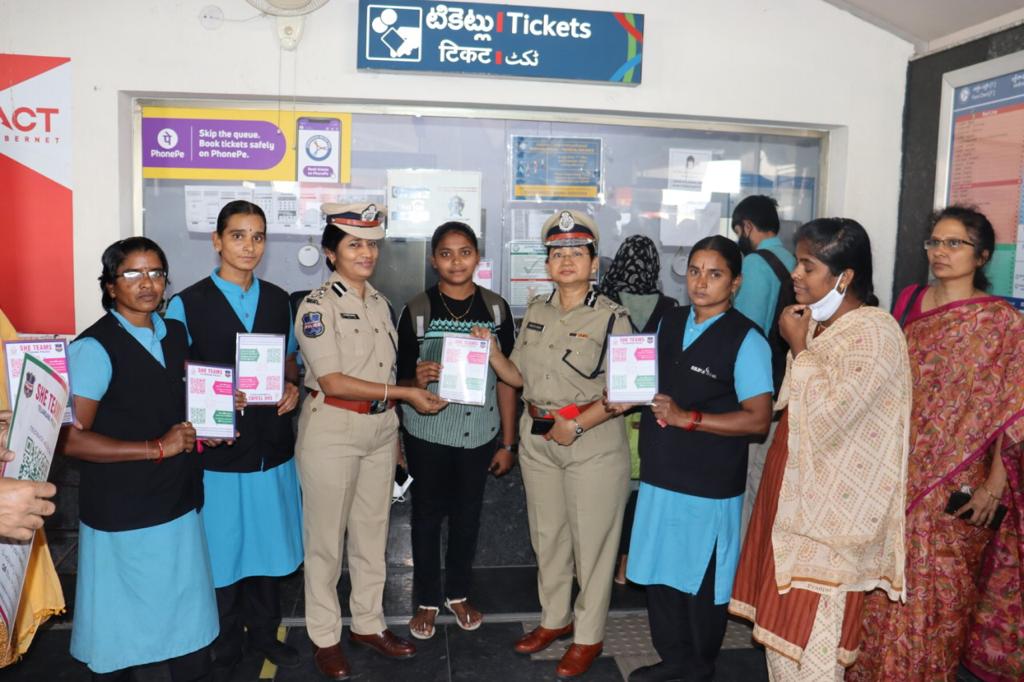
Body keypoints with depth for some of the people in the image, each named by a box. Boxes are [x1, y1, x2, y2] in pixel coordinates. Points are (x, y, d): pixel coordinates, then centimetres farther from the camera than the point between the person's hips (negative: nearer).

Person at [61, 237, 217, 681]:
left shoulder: (177, 334, 6)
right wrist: (156, 448, -20)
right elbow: (71, 439, -19)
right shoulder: (94, 348, -15)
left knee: (189, 618, 18)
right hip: (121, 515, -6)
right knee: (120, 631, 13)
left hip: (180, 503, 6)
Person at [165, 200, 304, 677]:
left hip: (273, 448, 4)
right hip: (218, 451, -3)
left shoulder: (278, 300, 6)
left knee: (268, 546, 16)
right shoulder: (186, 304, -6)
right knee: (222, 553, 11)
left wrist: (291, 387, -4)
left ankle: (263, 633, 38)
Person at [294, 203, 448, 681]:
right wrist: (405, 393, -18)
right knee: (326, 536, 7)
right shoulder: (317, 306, -11)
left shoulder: (379, 302, 10)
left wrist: (396, 434, 13)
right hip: (332, 431, -6)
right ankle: (325, 637, 24)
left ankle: (368, 623, 32)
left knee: (373, 532, 15)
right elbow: (332, 381, -18)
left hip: (381, 429, 6)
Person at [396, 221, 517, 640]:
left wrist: (507, 442, 2)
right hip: (427, 432, -1)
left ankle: (458, 593, 36)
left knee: (467, 514, 14)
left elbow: (507, 379, 3)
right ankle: (427, 600, 30)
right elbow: (401, 381, -3)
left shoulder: (496, 309, -2)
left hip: (479, 431, 2)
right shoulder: (416, 310, -7)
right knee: (427, 513, 11)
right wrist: (418, 380, -27)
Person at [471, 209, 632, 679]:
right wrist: (492, 353, -5)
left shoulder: (612, 317, -8)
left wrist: (577, 425, -18)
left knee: (591, 539, 5)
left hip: (593, 441, -5)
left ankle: (588, 637, 24)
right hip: (537, 438, 5)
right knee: (546, 535, 16)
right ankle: (554, 619, 36)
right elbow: (520, 376, 13)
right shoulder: (535, 311, 7)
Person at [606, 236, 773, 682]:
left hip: (709, 486, -6)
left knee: (702, 583, 12)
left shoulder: (746, 340, -14)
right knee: (660, 572, 19)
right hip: (659, 476, 6)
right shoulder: (669, 322, 7)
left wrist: (688, 418, -25)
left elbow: (758, 419, -19)